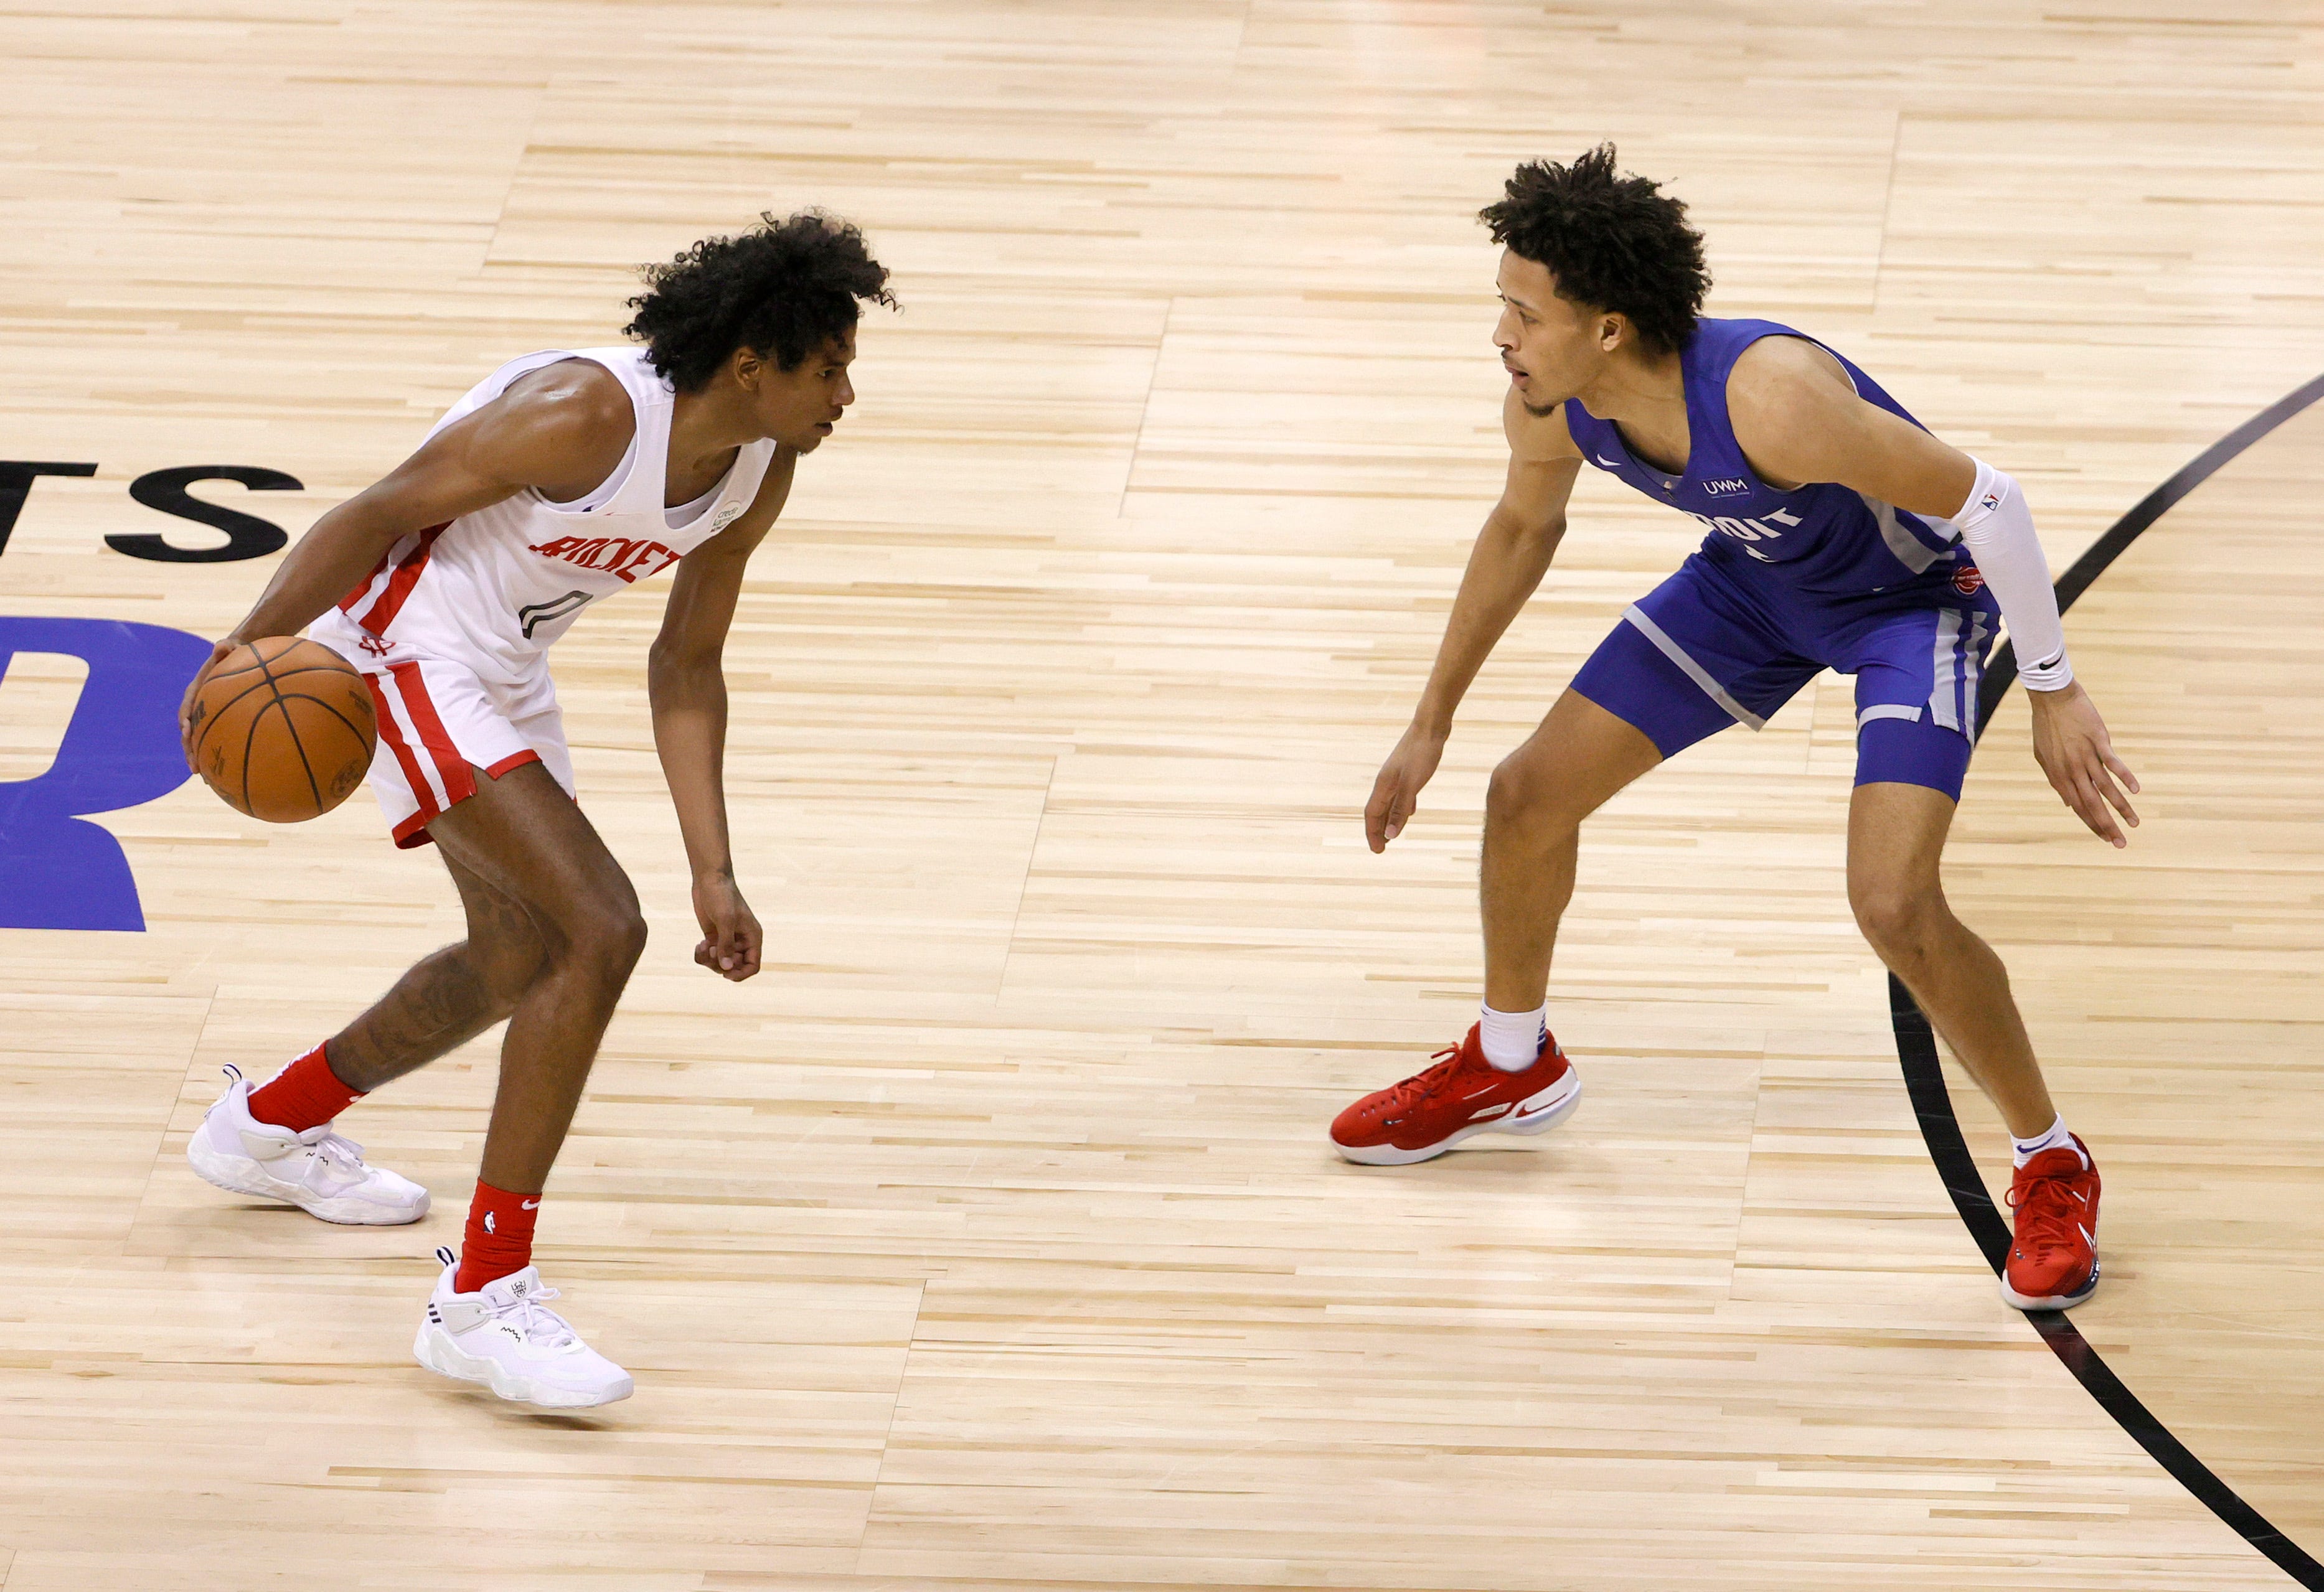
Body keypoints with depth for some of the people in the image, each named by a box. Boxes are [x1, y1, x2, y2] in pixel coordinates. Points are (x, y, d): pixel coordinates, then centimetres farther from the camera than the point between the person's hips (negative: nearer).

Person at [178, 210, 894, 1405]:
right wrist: (252, 651, -29)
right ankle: (483, 1295, -17)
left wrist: (713, 876, 4)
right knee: (599, 931, -21)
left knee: (522, 960, 24)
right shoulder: (586, 416, -29)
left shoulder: (759, 474, -3)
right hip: (404, 645, -10)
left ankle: (273, 1124, 49)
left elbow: (685, 668, 7)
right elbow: (381, 513, -23)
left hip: (506, 673, 10)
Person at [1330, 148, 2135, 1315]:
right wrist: (1431, 723, 11)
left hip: (1915, 594, -7)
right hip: (1757, 575, 7)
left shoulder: (1771, 398, -43)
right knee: (1529, 796, 6)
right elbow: (1524, 529, 4)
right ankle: (1510, 1066, 35)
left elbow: (1984, 500, -30)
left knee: (1893, 904, -23)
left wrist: (2054, 692, -24)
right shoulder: (1548, 408, -21)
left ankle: (2052, 1167, 1)